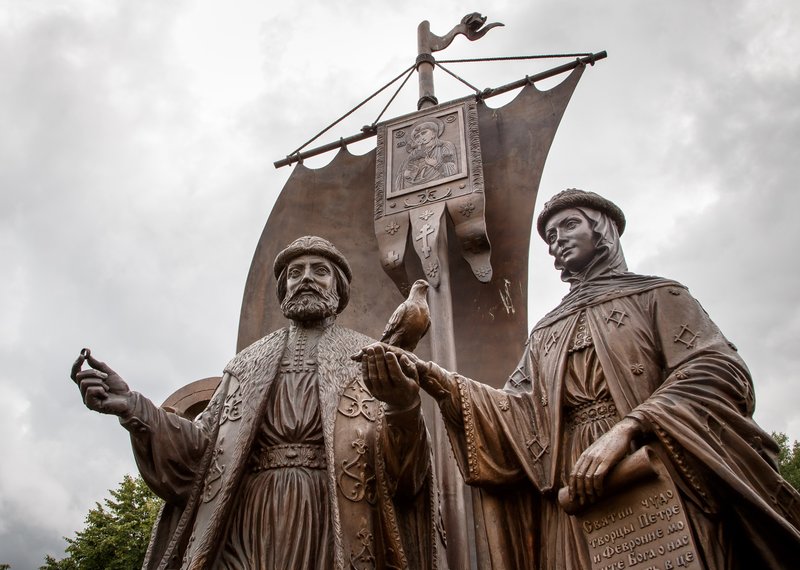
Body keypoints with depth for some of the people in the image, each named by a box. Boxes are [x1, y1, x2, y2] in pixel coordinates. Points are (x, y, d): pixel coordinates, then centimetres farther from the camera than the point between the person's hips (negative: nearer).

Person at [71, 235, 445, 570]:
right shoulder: (249, 364, 17)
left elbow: (402, 471, -4)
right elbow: (203, 451, 9)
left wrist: (403, 408, -27)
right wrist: (134, 408, -5)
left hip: (332, 532, -2)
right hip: (250, 533, 2)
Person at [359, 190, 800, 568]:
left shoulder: (657, 296, 12)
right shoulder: (545, 333, 24)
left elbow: (718, 371, -5)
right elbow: (518, 412, 8)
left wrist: (625, 430, -21)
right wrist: (432, 378, -10)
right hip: (574, 493, 3)